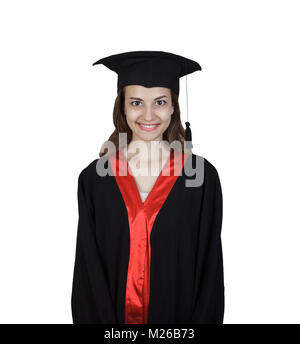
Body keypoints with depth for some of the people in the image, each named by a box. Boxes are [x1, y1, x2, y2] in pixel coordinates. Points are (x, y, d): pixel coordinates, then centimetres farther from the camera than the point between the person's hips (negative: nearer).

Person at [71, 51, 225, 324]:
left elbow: (210, 270, -7)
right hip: (111, 315, 1)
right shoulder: (94, 178, -7)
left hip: (181, 317, 0)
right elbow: (88, 271, -6)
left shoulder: (203, 176, -10)